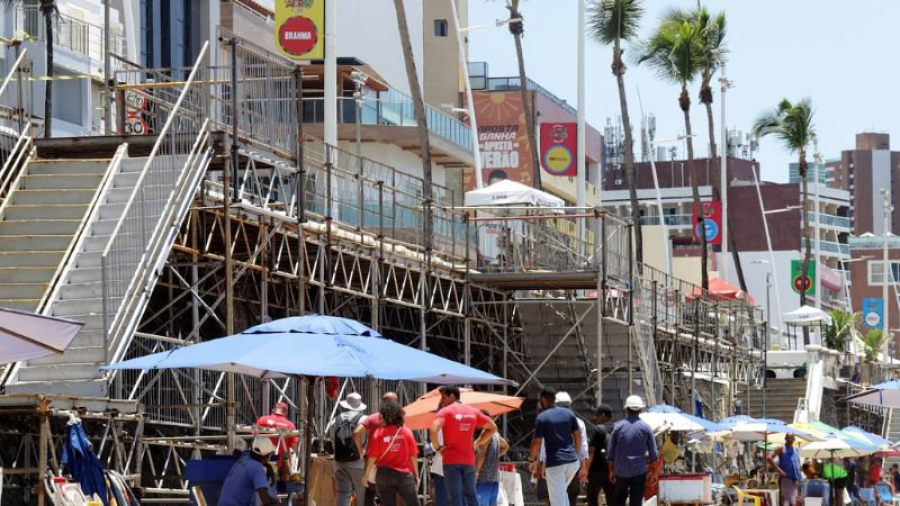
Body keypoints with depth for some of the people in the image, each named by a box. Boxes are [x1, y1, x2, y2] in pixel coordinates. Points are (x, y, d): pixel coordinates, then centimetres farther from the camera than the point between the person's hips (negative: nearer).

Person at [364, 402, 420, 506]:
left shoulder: (378, 433, -7)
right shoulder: (407, 432, -2)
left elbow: (372, 457, -7)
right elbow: (413, 456, -2)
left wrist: (366, 474, 3)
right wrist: (416, 475, 8)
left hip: (384, 475, 0)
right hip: (405, 474, 0)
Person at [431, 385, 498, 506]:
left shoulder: (445, 411, -6)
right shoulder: (473, 411, 12)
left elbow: (433, 430, -23)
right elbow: (493, 427, 19)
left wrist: (437, 447, -8)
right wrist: (477, 443, 15)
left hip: (451, 461, -5)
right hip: (469, 460, 5)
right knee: (471, 495, 13)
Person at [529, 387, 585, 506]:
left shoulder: (542, 418, -7)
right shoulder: (569, 413, 8)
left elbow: (537, 442, -7)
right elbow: (578, 437, 12)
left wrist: (532, 460, 9)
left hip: (555, 463, -5)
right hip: (572, 461, 5)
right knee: (562, 492, 26)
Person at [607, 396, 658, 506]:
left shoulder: (618, 427, -2)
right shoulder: (646, 428, -4)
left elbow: (610, 452, 2)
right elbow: (653, 453, -3)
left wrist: (611, 470, 12)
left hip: (621, 471, 1)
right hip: (639, 471, -1)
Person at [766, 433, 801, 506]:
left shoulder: (796, 451, 15)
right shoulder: (781, 449, -3)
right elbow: (769, 458, -14)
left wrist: (798, 478, 10)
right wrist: (779, 470, -18)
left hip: (794, 480, 6)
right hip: (785, 478, -6)